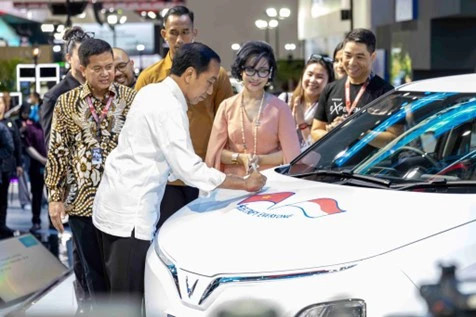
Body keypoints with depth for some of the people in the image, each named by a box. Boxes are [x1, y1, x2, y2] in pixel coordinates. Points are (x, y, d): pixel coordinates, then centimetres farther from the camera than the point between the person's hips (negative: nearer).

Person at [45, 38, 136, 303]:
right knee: (94, 270, 10)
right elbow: (57, 152, 3)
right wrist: (55, 197, -1)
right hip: (83, 200, 1)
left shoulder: (130, 98, 1)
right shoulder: (66, 103, 2)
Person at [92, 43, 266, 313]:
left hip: (117, 206, 10)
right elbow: (190, 170, -20)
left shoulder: (153, 92, 12)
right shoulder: (169, 108, -18)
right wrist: (245, 184, -10)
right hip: (130, 213, -10)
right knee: (129, 299, -5)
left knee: (121, 294, 15)